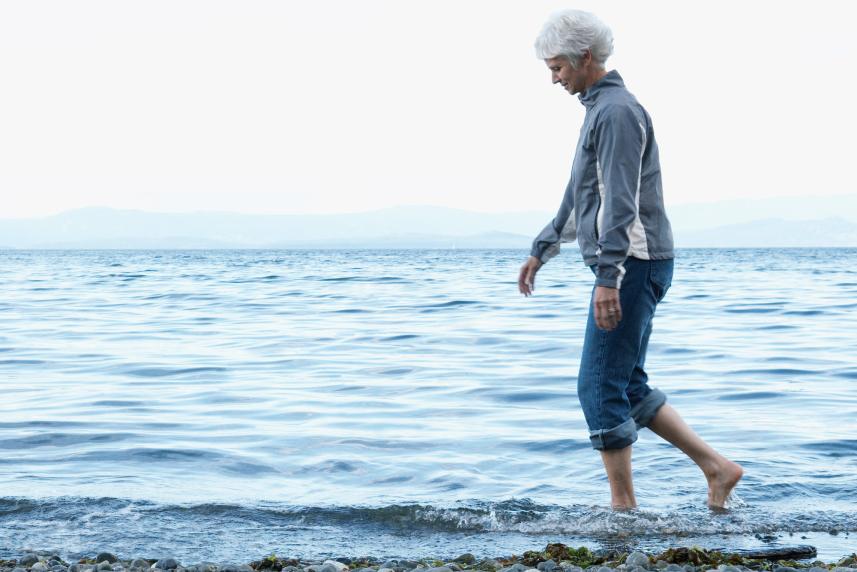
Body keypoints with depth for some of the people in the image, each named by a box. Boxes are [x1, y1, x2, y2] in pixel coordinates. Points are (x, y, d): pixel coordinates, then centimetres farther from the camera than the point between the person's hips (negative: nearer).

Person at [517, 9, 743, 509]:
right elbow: (580, 197, 29)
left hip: (631, 265, -10)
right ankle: (717, 467, 16)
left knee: (600, 386, -6)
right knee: (628, 387, 13)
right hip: (630, 268, 10)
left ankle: (623, 506, 1)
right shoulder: (600, 108, 19)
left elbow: (622, 202, -22)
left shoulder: (617, 111, -13)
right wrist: (541, 251, 33)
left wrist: (608, 276, -28)